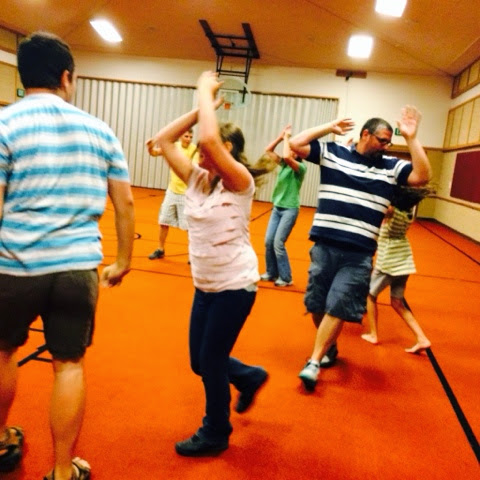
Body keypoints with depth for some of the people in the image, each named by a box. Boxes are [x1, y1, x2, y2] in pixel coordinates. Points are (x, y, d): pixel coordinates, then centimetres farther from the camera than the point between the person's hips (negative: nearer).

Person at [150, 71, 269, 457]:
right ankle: (250, 378, 44)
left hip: (235, 286, -7)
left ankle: (215, 435, 29)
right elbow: (163, 139, 2)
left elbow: (209, 140, -32)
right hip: (205, 286, 7)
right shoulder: (197, 179, 3)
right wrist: (201, 106, -2)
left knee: (211, 360, 4)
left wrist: (206, 93, -18)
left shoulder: (240, 182, -16)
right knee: (200, 361, 16)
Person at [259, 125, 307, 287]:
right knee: (268, 241, 5)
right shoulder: (284, 164, 8)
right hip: (277, 208, 7)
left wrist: (287, 137, -18)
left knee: (278, 243, -9)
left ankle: (286, 277, 4)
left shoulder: (301, 168, -12)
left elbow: (286, 156, -30)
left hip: (290, 209, -7)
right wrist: (281, 136, 0)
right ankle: (271, 273, 20)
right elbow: (268, 151, 8)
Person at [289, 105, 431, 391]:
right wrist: (329, 128, 1)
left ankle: (314, 362, 8)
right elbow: (296, 144, 0)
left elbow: (423, 176, -5)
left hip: (359, 254, 0)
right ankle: (329, 349, 35)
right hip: (324, 246, 1)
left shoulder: (391, 167, 7)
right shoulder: (332, 153, 3)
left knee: (338, 308, -4)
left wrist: (411, 138, -7)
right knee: (317, 305, 11)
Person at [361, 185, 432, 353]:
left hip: (388, 262, -7)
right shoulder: (408, 211, 0)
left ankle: (372, 334, 21)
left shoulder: (392, 211, -20)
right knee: (397, 303, 15)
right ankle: (422, 338, 8)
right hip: (404, 261, 7)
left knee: (370, 295, 15)